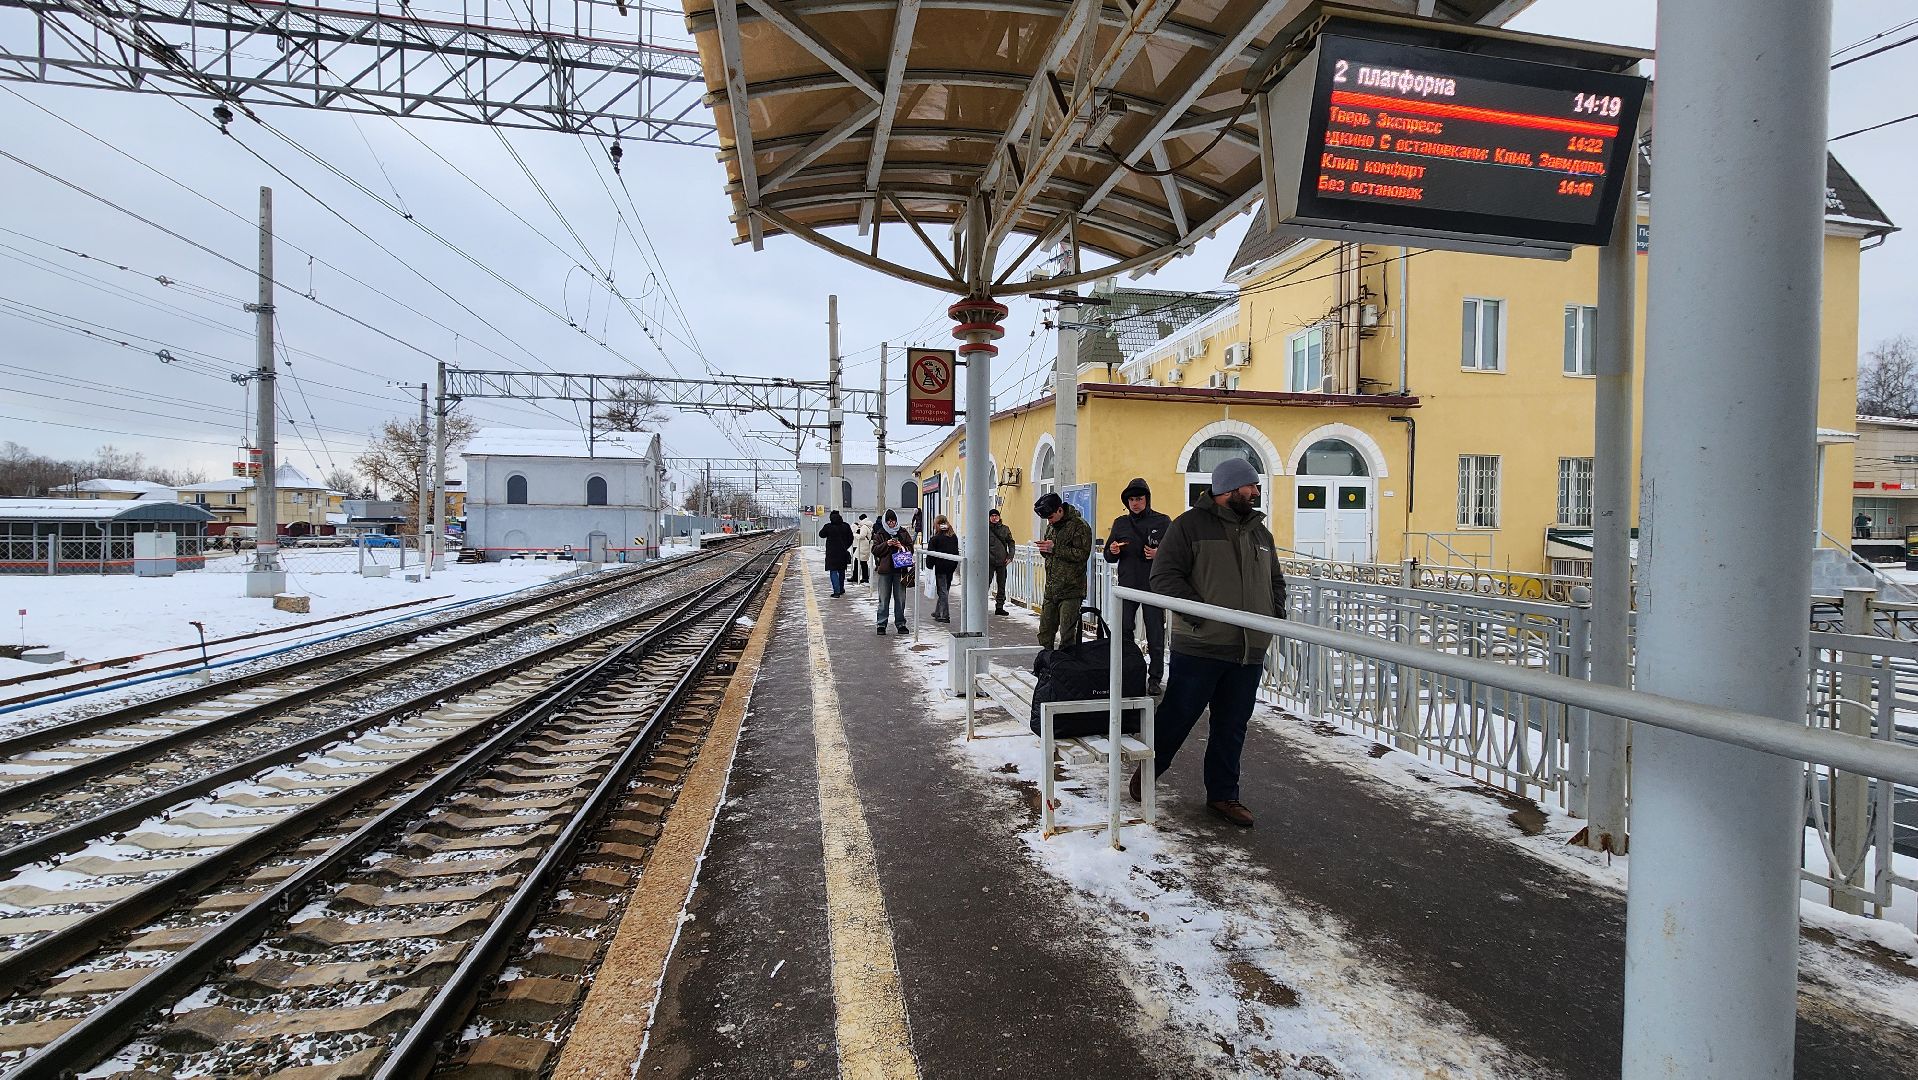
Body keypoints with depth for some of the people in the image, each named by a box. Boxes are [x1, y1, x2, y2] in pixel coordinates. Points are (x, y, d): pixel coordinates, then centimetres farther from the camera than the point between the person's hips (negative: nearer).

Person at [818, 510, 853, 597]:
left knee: (833, 571, -2)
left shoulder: (828, 527, -10)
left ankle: (837, 591, -14)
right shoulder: (846, 526, 0)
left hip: (832, 553, -4)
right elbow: (851, 538, 6)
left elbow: (821, 535, 6)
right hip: (843, 552, 4)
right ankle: (841, 589, 28)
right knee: (841, 571, 18)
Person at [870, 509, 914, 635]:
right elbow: (875, 550, -2)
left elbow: (911, 549, 9)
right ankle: (881, 625, 9)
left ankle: (900, 624, 15)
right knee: (884, 599, 3)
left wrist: (902, 547, -10)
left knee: (900, 598, 6)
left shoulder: (904, 533, 8)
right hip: (884, 570, -1)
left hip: (900, 569, 1)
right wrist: (886, 544, -15)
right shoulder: (880, 534, 5)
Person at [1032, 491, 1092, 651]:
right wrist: (1044, 549, 1)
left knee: (1067, 635, -4)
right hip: (1051, 590, 8)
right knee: (1045, 633, 12)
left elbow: (1082, 554, -20)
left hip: (1070, 591, -7)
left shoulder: (1079, 526, -10)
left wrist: (1054, 548, -19)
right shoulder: (1051, 526, 15)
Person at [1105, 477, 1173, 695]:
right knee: (1123, 631, 2)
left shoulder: (1163, 522, 1)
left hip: (1154, 586, -3)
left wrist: (1159, 554, -17)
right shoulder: (1120, 523, 11)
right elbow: (1109, 557, 16)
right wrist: (1112, 551, -7)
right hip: (1127, 586, 3)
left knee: (1155, 634, 2)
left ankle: (1155, 678, 11)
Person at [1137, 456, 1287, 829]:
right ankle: (1147, 771, 26)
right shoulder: (1190, 525, -5)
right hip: (1199, 648, -6)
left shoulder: (1259, 531, 17)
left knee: (1232, 728, 13)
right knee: (1177, 717, 3)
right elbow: (1164, 575, -12)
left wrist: (1276, 616, 9)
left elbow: (1276, 581, 26)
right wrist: (1200, 614, -18)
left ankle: (1223, 795, 26)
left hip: (1249, 652, 6)